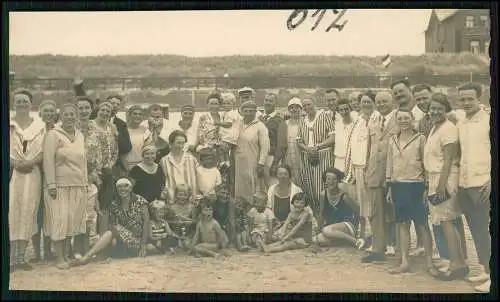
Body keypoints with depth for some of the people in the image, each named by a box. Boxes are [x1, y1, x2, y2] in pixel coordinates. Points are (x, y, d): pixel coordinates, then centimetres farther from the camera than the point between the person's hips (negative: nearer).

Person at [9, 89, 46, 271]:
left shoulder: (40, 125, 9)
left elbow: (43, 152, 3)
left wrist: (30, 163, -13)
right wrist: (15, 163, -15)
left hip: (32, 174, 2)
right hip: (11, 173, -2)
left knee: (27, 214, 3)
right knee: (11, 212, -7)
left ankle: (21, 257, 11)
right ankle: (11, 258, -2)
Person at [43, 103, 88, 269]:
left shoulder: (80, 136, 13)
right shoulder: (53, 135, -4)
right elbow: (48, 160, -9)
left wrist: (85, 183, 13)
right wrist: (51, 184, -14)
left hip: (78, 185, 5)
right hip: (60, 185, -5)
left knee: (73, 220, 7)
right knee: (60, 220, -5)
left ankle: (67, 254, 17)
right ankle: (59, 257, 3)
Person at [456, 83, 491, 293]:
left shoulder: (487, 120, -7)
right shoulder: (460, 124, 13)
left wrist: (490, 181, -17)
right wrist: (458, 180, 10)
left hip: (482, 184, -6)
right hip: (464, 185, 7)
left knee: (484, 230, -4)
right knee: (475, 230, 10)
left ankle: (491, 274, 4)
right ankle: (486, 271, 19)